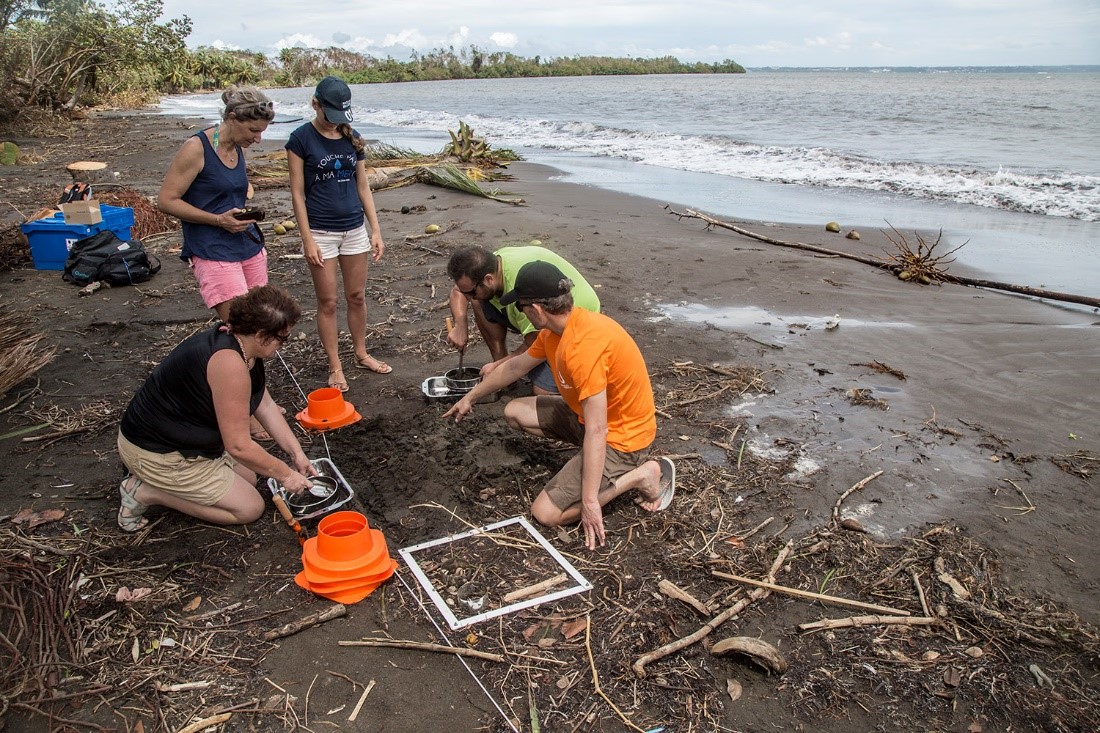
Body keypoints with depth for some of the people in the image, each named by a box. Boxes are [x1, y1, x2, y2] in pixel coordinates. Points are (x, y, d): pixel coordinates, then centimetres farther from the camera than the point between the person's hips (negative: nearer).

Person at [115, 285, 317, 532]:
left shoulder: (241, 344, -2)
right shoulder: (229, 362, -32)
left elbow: (266, 405, 6)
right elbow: (238, 446, -27)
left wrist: (296, 453, 2)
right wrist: (285, 474, -15)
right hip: (158, 454, -10)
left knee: (248, 478, 17)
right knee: (250, 508, -2)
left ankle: (154, 482, 14)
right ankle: (145, 493, -2)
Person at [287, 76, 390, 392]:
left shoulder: (352, 138, 7)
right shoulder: (301, 138, -6)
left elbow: (363, 187, 10)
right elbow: (297, 192, -7)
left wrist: (376, 230, 5)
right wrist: (307, 239, -12)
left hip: (354, 228, 4)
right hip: (321, 232, -4)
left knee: (357, 296, 12)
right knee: (328, 302, 3)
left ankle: (362, 355, 28)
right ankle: (335, 367, 14)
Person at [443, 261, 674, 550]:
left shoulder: (582, 347, -33)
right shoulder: (555, 330, -2)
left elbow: (596, 431, -33)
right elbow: (516, 366, 16)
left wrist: (589, 500, -29)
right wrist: (471, 397, 27)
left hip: (620, 437, -9)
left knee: (546, 513, -13)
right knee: (515, 412, 14)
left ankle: (642, 474, -4)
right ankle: (589, 459, 11)